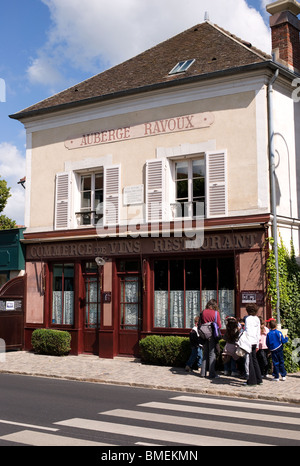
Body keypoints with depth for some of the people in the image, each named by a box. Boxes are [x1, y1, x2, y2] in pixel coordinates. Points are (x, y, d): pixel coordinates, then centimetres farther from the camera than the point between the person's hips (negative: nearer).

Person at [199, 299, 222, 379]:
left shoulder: (203, 312, 2)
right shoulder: (216, 313, -8)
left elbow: (201, 324, 9)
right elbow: (219, 325, -4)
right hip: (213, 335, -4)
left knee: (205, 353, 13)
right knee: (212, 354, 1)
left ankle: (203, 372, 16)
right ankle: (212, 373, 2)